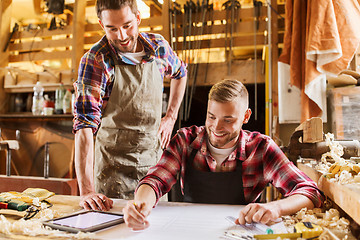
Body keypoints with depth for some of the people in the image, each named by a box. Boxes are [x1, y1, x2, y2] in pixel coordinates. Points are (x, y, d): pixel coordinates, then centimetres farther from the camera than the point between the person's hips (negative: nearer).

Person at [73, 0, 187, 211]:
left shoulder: (159, 47, -3)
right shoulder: (95, 61, -17)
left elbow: (180, 73, 20)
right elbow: (85, 124, -26)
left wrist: (171, 117, 10)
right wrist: (87, 190, -34)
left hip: (155, 164, 4)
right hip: (114, 168, -4)